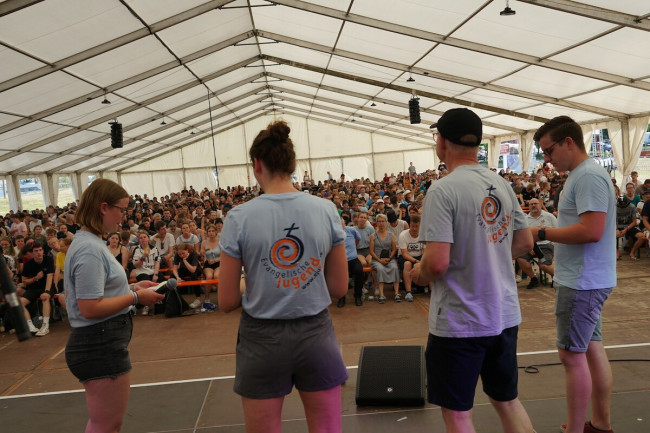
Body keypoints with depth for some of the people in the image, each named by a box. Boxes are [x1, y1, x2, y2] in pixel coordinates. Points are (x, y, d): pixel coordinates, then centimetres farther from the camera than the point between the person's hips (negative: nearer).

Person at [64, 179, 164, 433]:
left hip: (103, 344, 10)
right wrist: (136, 297, -17)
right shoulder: (89, 249, -21)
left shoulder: (90, 242, 9)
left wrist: (132, 287, 8)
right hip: (100, 347, -10)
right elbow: (90, 307, -25)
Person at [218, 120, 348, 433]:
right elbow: (339, 288, 1)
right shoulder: (326, 210, -6)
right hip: (316, 334, 2)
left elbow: (227, 302, -6)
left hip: (262, 339, -1)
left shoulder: (239, 218, -12)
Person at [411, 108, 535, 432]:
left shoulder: (443, 190, -19)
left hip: (459, 322, -7)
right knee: (507, 400, 24)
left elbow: (438, 263, -25)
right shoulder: (502, 185, 3)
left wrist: (418, 273, -4)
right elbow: (524, 242, 12)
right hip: (505, 316, 7)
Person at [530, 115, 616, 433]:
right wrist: (546, 222, 7)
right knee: (591, 348, 17)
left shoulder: (588, 176, -18)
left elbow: (592, 231, -26)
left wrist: (543, 233, -18)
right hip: (584, 279, 10)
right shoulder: (581, 175, 14)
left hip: (583, 281, -10)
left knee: (572, 355, -2)